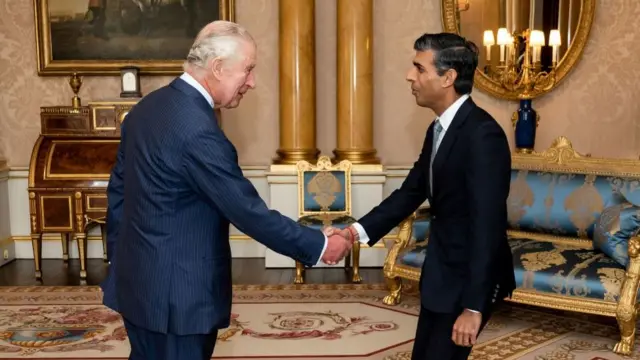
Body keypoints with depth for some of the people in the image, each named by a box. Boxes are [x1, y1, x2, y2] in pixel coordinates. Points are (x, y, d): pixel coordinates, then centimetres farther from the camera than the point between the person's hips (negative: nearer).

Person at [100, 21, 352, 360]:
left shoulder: (146, 107, 4)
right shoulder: (198, 131, -24)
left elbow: (118, 189, 11)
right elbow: (250, 212, -21)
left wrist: (118, 258, 20)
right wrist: (319, 246, -10)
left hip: (137, 280, 9)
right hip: (176, 293, -9)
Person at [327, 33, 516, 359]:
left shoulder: (482, 134, -24)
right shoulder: (438, 129, 6)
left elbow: (488, 224, -27)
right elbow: (411, 192, 11)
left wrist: (473, 306, -28)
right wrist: (357, 231, -1)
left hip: (469, 278, -9)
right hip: (440, 271, 9)